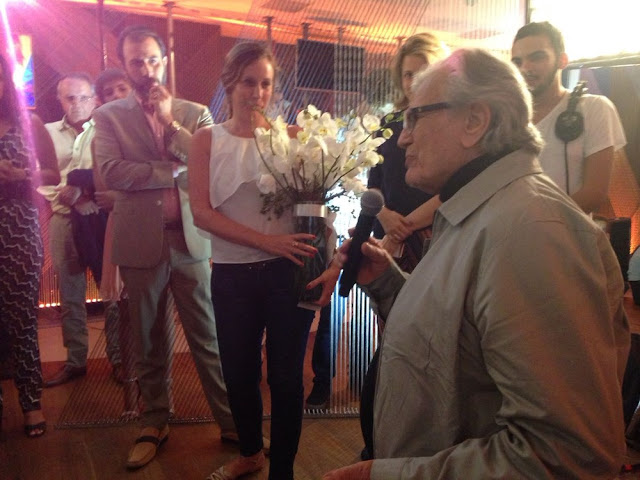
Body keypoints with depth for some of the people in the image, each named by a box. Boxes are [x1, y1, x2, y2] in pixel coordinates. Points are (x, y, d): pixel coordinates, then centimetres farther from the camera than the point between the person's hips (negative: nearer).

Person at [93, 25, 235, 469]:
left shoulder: (195, 113, 8)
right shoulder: (109, 116, 5)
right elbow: (111, 172, -11)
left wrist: (170, 121, -10)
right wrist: (174, 170, -11)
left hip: (191, 239, 0)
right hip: (140, 244, 0)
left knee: (209, 337, 6)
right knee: (149, 342, 13)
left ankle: (232, 420, 19)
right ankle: (155, 423, 30)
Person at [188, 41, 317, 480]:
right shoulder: (207, 140, 4)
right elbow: (202, 212, -6)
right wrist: (267, 241, -18)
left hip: (288, 271, -1)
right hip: (233, 275, 2)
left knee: (286, 378, 7)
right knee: (239, 374, 16)